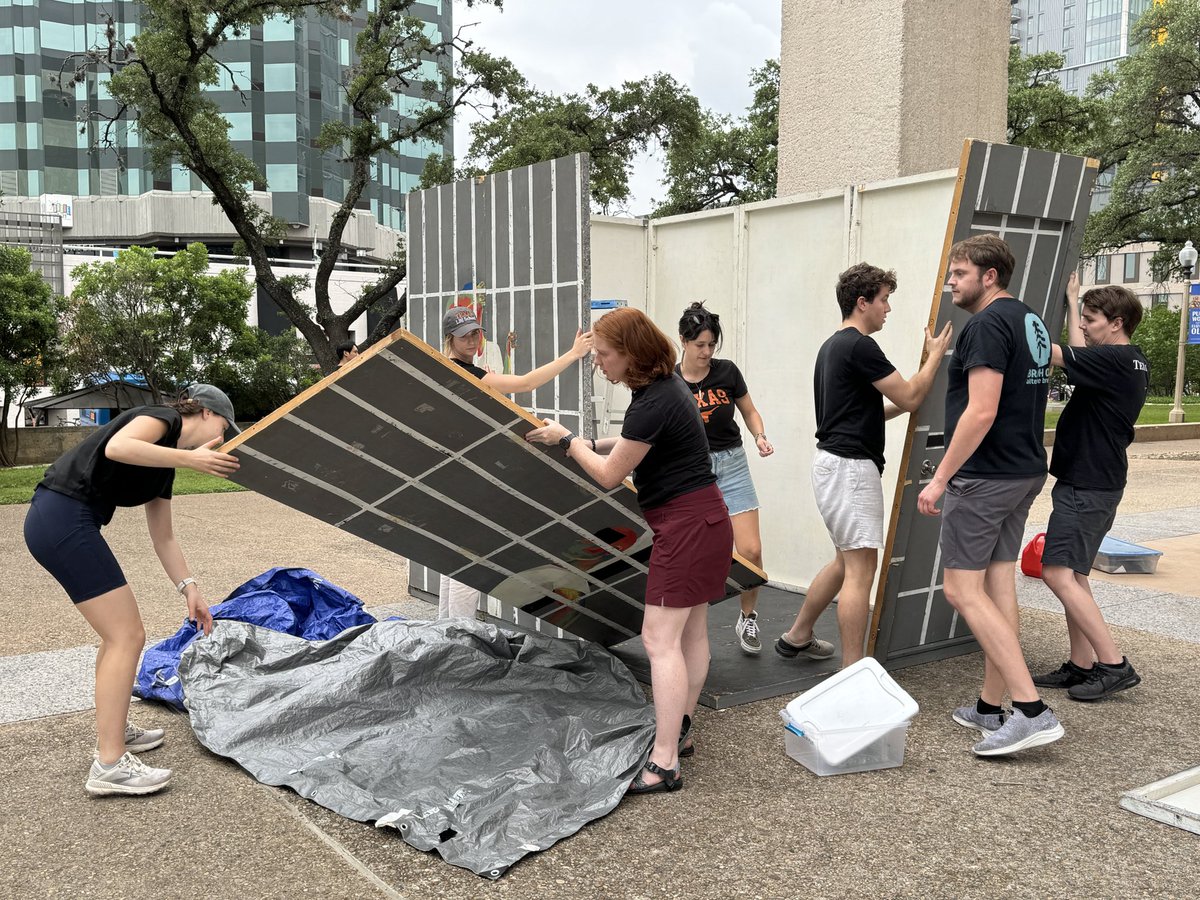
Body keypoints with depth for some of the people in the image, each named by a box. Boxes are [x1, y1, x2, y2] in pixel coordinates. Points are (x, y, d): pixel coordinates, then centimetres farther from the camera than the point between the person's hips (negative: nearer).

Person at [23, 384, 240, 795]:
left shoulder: (164, 467, 20)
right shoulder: (163, 418, -4)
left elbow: (163, 537, 22)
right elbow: (117, 447, -26)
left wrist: (189, 587, 16)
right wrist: (191, 459, -25)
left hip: (58, 522, 10)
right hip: (63, 518, -10)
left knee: (119, 631, 19)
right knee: (126, 636, -7)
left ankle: (114, 730, 32)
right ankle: (110, 766, -3)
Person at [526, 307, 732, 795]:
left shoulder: (653, 404, -22)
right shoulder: (666, 384, 8)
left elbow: (609, 475, -11)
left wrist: (566, 439, 1)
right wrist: (596, 443, 13)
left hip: (687, 525, -10)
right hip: (703, 518, 10)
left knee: (660, 639, -9)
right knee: (691, 632, 17)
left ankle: (664, 764, -6)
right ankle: (680, 733, 29)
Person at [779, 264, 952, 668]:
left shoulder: (833, 346, 16)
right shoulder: (860, 346, -15)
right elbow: (910, 396, -11)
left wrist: (900, 406, 18)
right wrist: (934, 355, 2)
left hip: (834, 461, 10)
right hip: (851, 466, -10)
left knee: (846, 561, 21)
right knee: (861, 571, -6)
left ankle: (797, 637, 31)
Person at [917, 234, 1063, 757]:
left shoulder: (987, 326, -16)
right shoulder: (1031, 321, 16)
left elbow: (981, 412, -24)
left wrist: (940, 478, -19)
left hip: (985, 476, -10)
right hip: (1025, 472, 10)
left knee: (962, 588, -6)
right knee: (998, 583, 12)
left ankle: (1031, 709, -10)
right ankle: (991, 708, 19)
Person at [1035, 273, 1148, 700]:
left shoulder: (1114, 360, -18)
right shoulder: (1133, 362, 11)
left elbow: (1052, 354, -19)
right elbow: (1078, 356, 26)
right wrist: (1072, 301, 33)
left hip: (1088, 485, -10)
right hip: (1094, 482, 10)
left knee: (1058, 573, -12)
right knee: (1072, 574, 13)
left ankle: (1114, 664, -8)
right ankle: (1081, 665, 18)